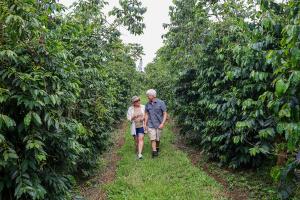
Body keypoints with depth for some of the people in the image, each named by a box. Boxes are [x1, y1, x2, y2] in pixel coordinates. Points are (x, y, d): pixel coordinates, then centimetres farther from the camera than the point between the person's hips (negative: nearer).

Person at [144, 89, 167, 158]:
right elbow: (146, 114, 10)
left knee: (157, 139, 10)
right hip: (150, 125, 2)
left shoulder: (161, 103, -8)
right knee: (152, 139, -7)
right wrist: (145, 124, 6)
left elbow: (165, 114, -7)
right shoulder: (147, 104, 3)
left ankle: (157, 148, 35)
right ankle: (154, 152, -2)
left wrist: (162, 123, -16)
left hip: (159, 125, -2)